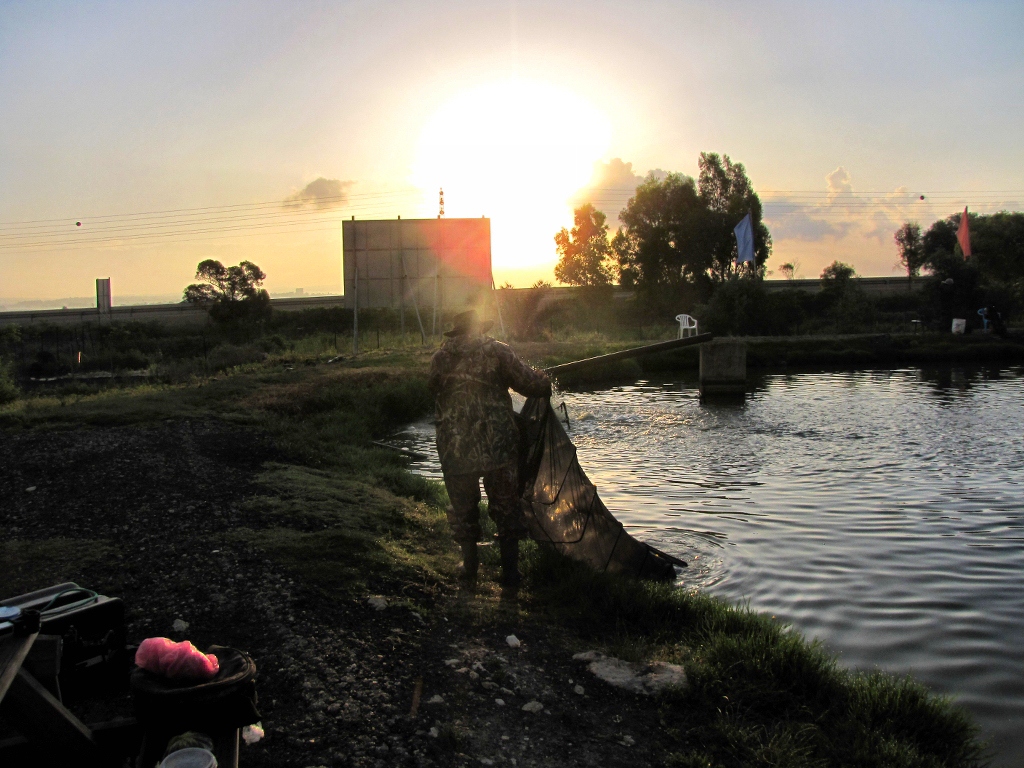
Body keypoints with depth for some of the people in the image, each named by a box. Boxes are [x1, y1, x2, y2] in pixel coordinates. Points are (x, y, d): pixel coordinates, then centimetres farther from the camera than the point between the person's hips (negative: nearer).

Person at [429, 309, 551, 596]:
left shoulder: (439, 359, 4)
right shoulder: (496, 351, -3)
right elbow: (532, 384, -7)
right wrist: (544, 379, 15)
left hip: (455, 451, 2)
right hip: (498, 447, -2)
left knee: (464, 511, 21)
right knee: (506, 510, 13)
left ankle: (469, 572, 32)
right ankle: (509, 579, 17)